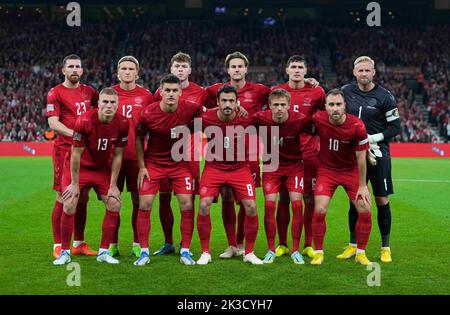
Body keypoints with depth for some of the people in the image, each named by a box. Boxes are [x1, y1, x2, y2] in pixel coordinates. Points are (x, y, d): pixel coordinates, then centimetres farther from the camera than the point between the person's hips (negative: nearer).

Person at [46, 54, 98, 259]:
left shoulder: (89, 91, 13)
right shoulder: (55, 93, -4)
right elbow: (52, 122, -13)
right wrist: (74, 133, -27)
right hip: (65, 150, -5)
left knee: (83, 197, 9)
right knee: (63, 198, -5)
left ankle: (79, 243, 18)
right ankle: (58, 246, 2)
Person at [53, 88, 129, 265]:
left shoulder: (122, 124, -16)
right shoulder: (84, 121, -27)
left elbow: (117, 155, -6)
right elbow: (76, 154, -19)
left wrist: (113, 185, -6)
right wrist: (75, 184, -14)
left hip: (102, 168, 4)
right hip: (78, 167, -4)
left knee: (115, 204, -5)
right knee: (69, 207, -13)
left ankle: (104, 251, 7)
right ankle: (65, 252, 3)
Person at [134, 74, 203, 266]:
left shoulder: (190, 109, -16)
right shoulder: (147, 113, -16)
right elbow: (139, 138, -2)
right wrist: (142, 166, -3)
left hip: (180, 164, 1)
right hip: (153, 163, -1)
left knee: (187, 206, -5)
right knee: (144, 205, -6)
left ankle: (185, 251, 8)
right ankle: (144, 252, 6)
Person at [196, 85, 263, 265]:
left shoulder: (245, 119, -13)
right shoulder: (206, 119, -14)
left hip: (240, 168, 0)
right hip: (214, 167, 0)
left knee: (251, 207, -10)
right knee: (204, 206, -15)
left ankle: (249, 253, 9)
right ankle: (205, 252, 2)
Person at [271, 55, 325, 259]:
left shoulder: (316, 92, 2)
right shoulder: (276, 91, 3)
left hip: (309, 153, 0)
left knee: (310, 199, 1)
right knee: (283, 199, 4)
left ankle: (308, 245, 11)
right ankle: (282, 244, 13)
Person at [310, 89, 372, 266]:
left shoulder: (357, 126, -21)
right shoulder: (318, 119, -18)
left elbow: (361, 157, -12)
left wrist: (362, 185, -9)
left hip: (351, 170, 0)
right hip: (326, 170, 0)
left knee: (365, 211, -7)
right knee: (319, 210, -14)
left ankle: (360, 253, 13)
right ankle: (318, 253, 4)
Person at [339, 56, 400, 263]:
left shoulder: (384, 97, -7)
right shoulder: (346, 91, 2)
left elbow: (395, 128, -5)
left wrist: (372, 139, -14)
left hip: (378, 154, -3)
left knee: (382, 201, 1)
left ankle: (385, 247, 12)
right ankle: (353, 245, 17)